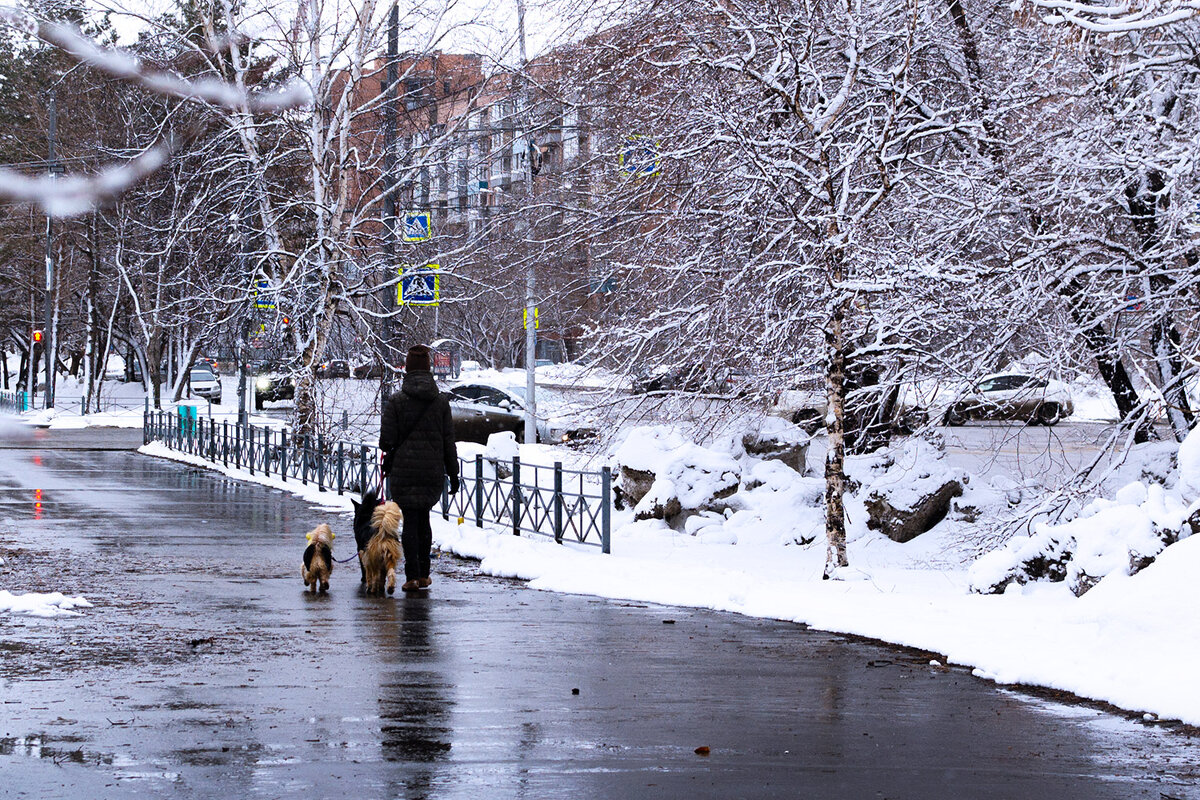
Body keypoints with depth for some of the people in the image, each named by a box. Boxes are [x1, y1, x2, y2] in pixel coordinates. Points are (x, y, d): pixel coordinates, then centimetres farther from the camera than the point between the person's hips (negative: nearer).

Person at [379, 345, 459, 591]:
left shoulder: (396, 400, -7)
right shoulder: (441, 401, 2)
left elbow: (387, 438, -6)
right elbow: (449, 440, 3)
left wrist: (389, 455, 16)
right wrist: (453, 473, 9)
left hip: (404, 469, -3)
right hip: (433, 470, 3)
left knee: (409, 521, 0)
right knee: (423, 518, 17)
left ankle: (412, 576, -8)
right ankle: (424, 574, 18)